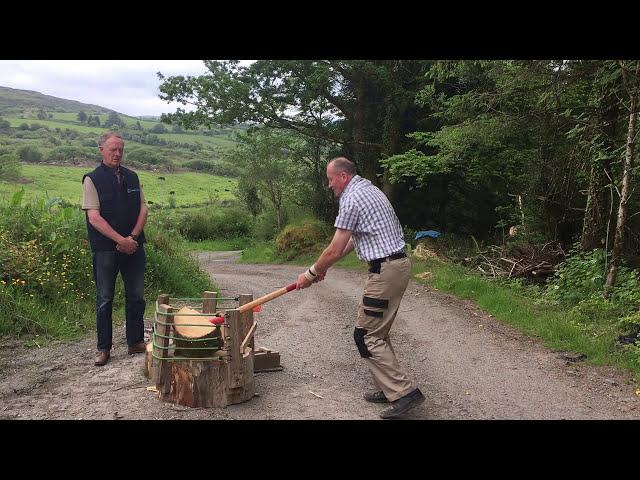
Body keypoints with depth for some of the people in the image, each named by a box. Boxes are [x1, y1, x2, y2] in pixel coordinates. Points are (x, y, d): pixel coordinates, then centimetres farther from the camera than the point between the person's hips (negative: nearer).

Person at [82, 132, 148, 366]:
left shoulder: (132, 177, 11)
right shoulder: (92, 179, -4)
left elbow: (143, 208, 7)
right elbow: (94, 217, -12)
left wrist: (133, 237, -8)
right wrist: (121, 240, -18)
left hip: (133, 247, 4)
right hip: (105, 249, -4)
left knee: (136, 297, 9)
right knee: (105, 299, 4)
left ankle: (136, 342, 21)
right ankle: (103, 348, 14)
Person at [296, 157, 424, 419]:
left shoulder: (351, 200, -13)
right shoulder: (369, 189, 18)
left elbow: (335, 250, -12)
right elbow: (353, 240, 22)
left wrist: (311, 273, 3)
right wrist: (323, 266, 23)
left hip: (385, 271, -10)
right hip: (398, 263, 10)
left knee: (367, 336, -5)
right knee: (377, 332, 16)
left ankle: (404, 392, -5)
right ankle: (389, 388, 21)